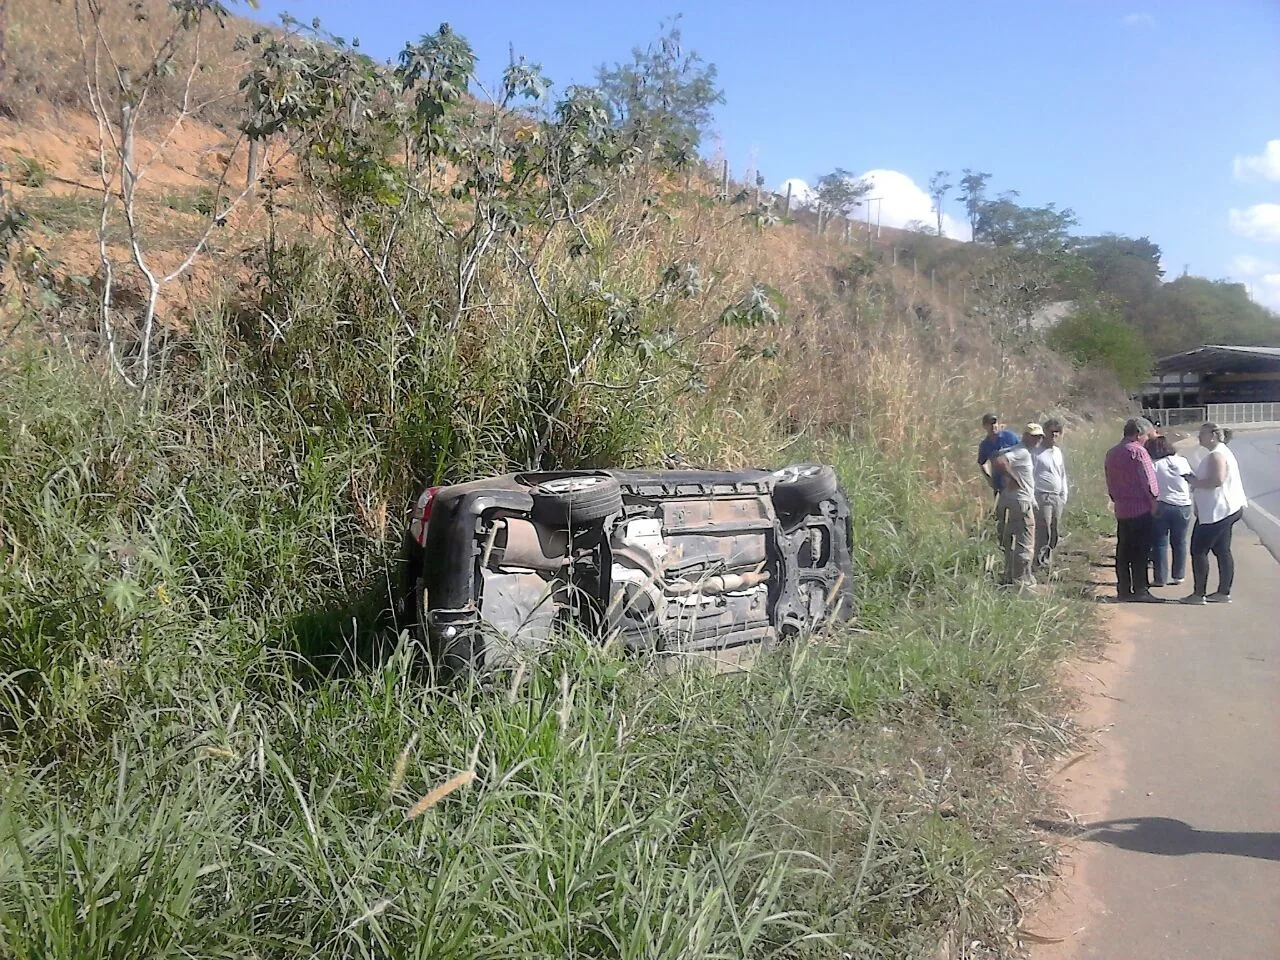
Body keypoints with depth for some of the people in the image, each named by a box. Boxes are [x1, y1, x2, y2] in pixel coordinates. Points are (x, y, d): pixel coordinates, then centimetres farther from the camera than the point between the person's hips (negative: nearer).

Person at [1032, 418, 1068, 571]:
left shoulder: (1058, 451, 16)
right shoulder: (1036, 452, -5)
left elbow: (1063, 475, 22)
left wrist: (1064, 497, 16)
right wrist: (1032, 498, -13)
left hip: (1057, 498, 7)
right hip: (1042, 497, -7)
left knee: (1054, 535, 7)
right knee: (1043, 534, -11)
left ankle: (1048, 562, 14)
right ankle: (1040, 564, -6)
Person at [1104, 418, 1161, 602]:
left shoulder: (1111, 453, 12)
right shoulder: (1138, 451, -11)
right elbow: (1148, 481, -13)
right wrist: (1154, 502, -3)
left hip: (1121, 511, 7)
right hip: (1141, 509, -7)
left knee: (1123, 552, 9)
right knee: (1141, 552, -2)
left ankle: (1123, 590, 12)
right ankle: (1140, 590, -1)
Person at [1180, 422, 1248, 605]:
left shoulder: (1216, 455, -18)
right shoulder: (1222, 452, 16)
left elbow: (1217, 480, -28)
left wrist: (1196, 482, -15)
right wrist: (1197, 482, 12)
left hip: (1217, 512, -11)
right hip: (1224, 510, 11)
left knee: (1198, 550, -6)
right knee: (1222, 551, 12)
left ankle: (1199, 594, -3)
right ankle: (1223, 592, 17)